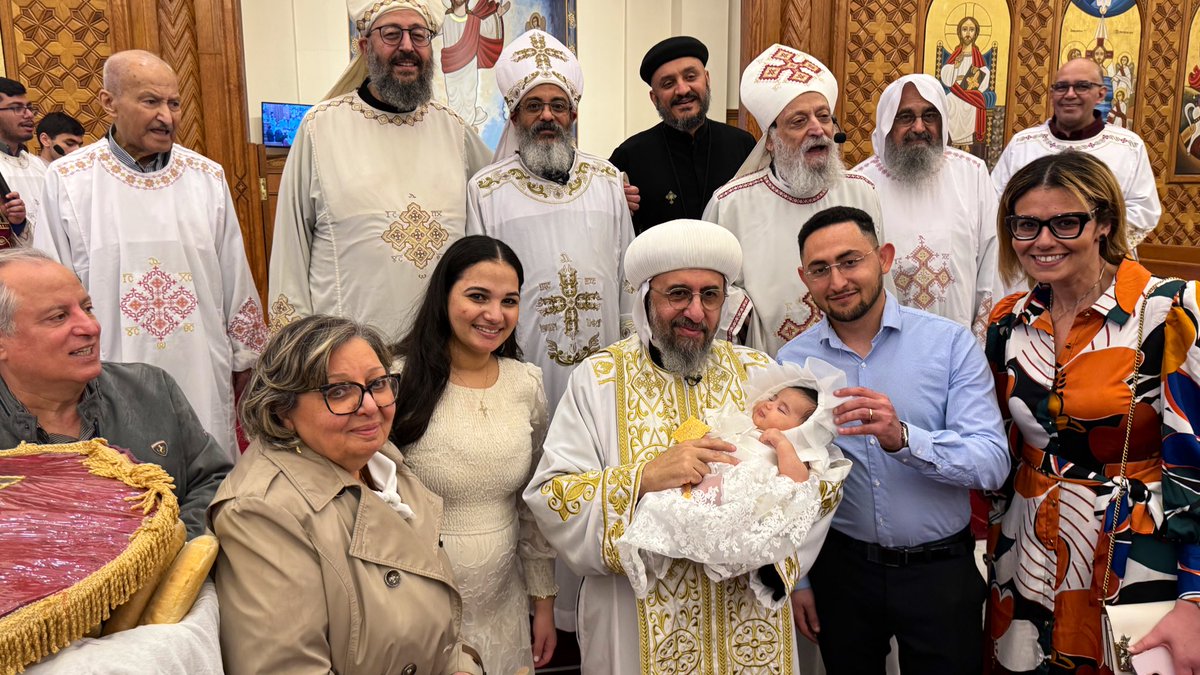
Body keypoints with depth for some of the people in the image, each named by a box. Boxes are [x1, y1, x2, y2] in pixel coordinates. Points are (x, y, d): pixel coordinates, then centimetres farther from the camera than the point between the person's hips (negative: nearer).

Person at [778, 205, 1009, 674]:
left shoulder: (950, 343, -10)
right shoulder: (791, 362, -4)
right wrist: (795, 577, 5)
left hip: (940, 568, -1)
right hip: (841, 565, 2)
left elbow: (993, 463, -17)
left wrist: (903, 437, -33)